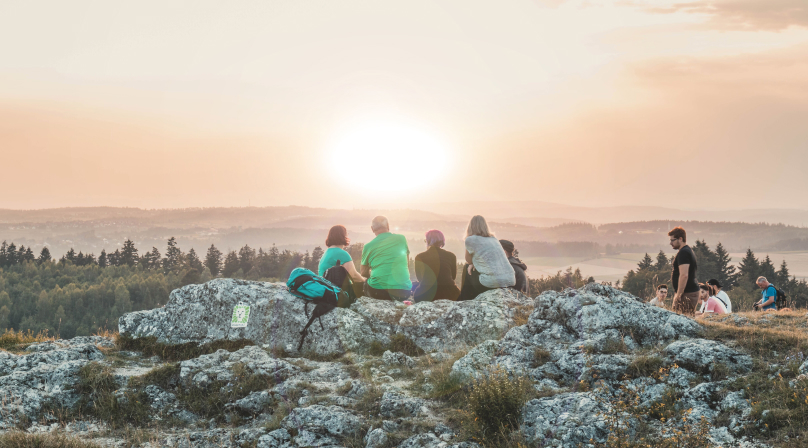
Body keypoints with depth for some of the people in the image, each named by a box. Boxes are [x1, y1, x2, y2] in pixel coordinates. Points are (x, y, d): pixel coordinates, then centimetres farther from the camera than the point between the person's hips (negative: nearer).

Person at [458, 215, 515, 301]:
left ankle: (463, 301, 31)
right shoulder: (493, 239, 20)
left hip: (492, 283, -7)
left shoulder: (470, 240, 1)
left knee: (466, 269, 20)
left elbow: (468, 261, 16)